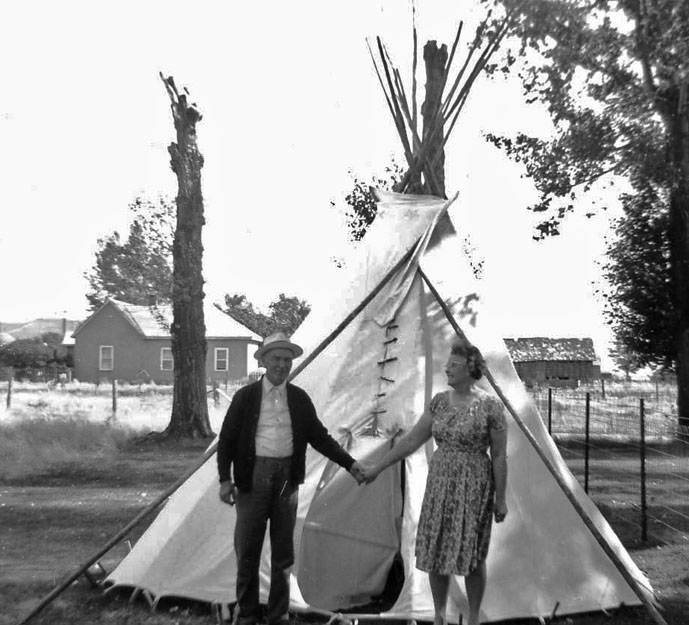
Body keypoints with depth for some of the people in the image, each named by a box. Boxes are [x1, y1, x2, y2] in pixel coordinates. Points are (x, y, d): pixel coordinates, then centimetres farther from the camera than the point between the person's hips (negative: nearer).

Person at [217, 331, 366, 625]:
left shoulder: (300, 398, 5)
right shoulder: (245, 396, -1)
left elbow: (319, 436, 9)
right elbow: (227, 439, 0)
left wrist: (349, 463, 2)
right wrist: (225, 478, -9)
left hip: (287, 478, 2)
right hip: (253, 477, -2)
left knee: (283, 553, 10)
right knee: (247, 552, 5)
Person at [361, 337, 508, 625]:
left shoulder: (490, 405, -11)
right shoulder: (440, 401, 4)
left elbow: (499, 456, -7)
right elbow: (412, 439, 6)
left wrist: (500, 499, -6)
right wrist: (377, 467, 5)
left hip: (473, 486, -5)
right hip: (439, 483, 5)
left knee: (471, 554, 5)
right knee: (435, 551, 9)